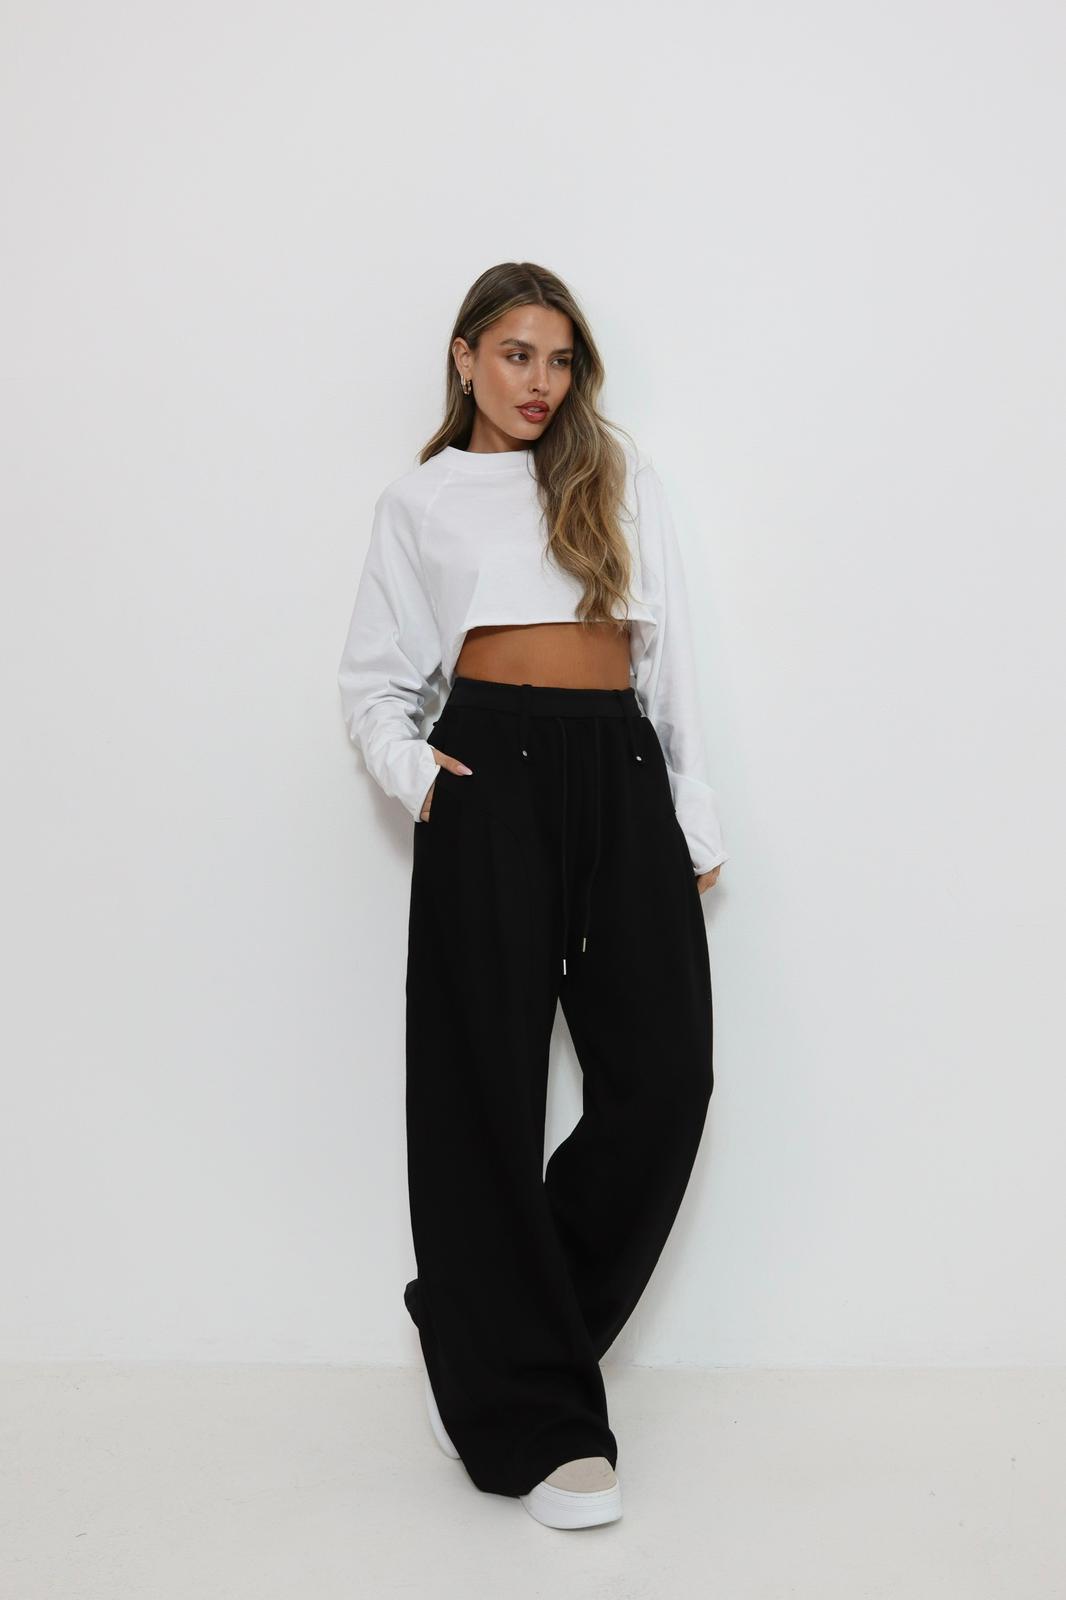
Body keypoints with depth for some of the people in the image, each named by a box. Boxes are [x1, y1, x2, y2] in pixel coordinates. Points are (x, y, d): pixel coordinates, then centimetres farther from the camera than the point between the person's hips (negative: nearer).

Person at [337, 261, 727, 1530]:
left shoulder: (619, 474, 19)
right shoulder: (418, 502, 15)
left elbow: (670, 654, 15)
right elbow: (372, 679, 16)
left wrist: (693, 816, 9)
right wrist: (407, 768, -5)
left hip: (623, 771, 3)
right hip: (493, 773, -2)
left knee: (662, 1078, -7)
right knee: (491, 1089, -3)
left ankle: (482, 1338, 14)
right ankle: (534, 1416, 10)